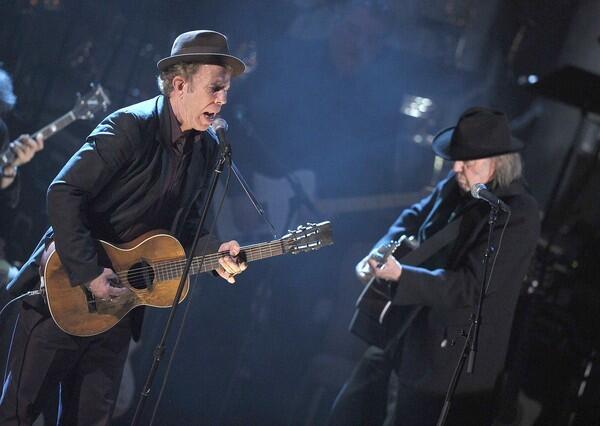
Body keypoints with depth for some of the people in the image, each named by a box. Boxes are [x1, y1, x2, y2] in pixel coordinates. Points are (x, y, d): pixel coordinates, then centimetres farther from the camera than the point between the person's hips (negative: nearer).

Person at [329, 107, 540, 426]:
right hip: (400, 334, 8)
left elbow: (471, 288, -26)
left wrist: (400, 274, -31)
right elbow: (415, 217, 23)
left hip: (448, 353, -8)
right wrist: (381, 253, 5)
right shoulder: (456, 187, 3)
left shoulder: (517, 215, -21)